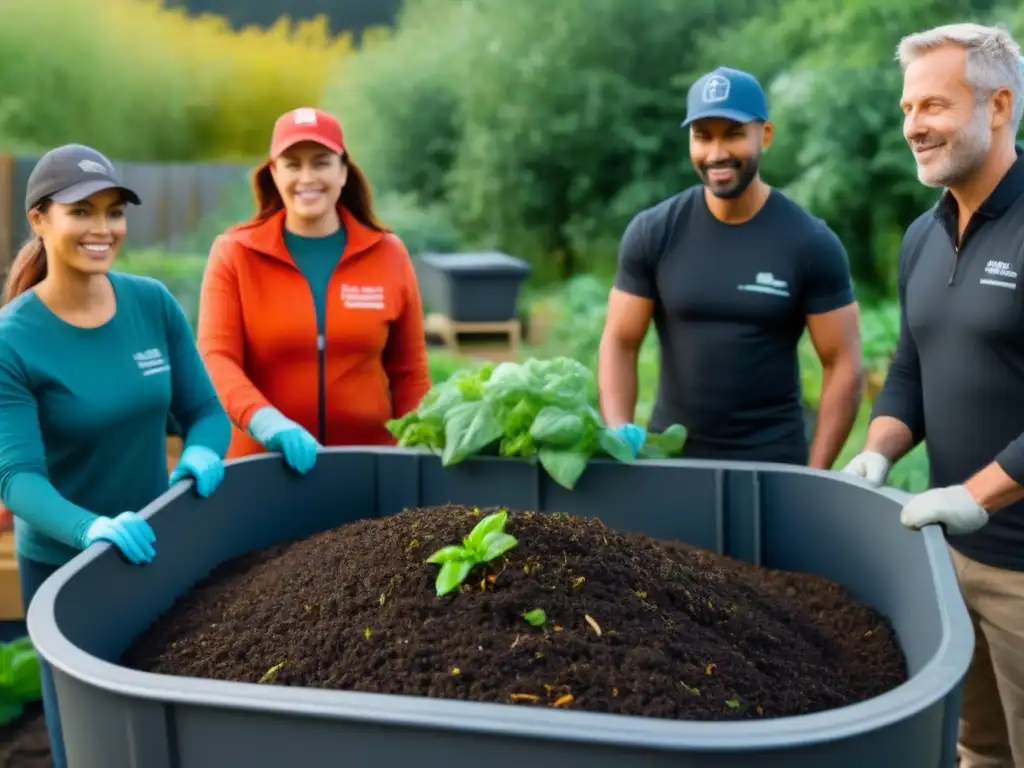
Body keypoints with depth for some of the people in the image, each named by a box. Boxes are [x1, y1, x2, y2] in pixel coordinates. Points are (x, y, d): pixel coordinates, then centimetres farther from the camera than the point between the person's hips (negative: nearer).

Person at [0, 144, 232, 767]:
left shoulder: (153, 303, -7)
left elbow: (206, 412, -1)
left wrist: (201, 453, -24)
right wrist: (90, 529, -41)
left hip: (158, 553, 4)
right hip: (65, 566, -3)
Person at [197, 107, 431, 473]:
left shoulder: (388, 254, 0)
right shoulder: (234, 252, -3)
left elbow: (409, 372, 4)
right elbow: (217, 357, -11)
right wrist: (264, 420, -28)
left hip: (369, 463, 1)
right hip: (263, 463, -1)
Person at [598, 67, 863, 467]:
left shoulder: (811, 243, -7)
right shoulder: (652, 233, -3)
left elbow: (844, 365, -5)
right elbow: (620, 343, -1)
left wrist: (815, 475, -11)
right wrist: (618, 433, -16)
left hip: (773, 462, -1)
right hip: (669, 456, 1)